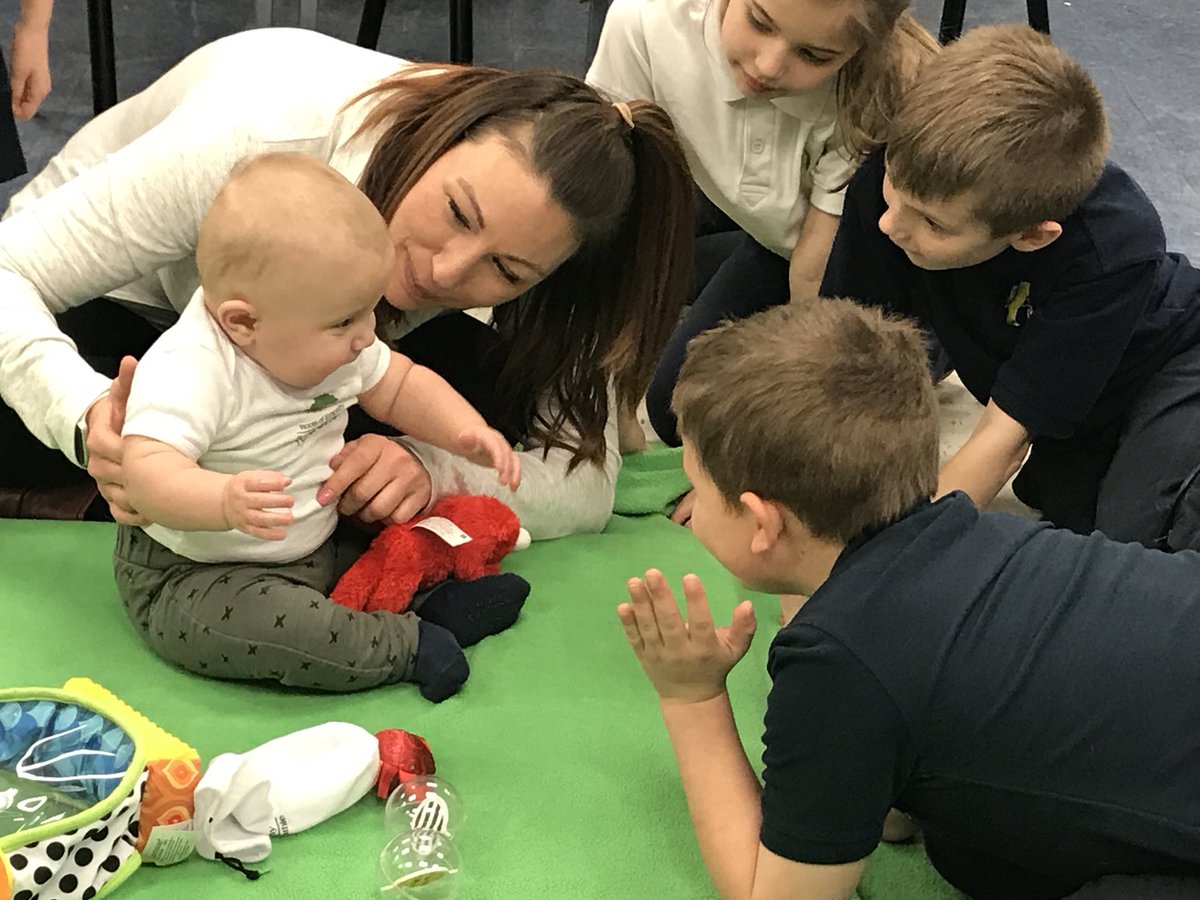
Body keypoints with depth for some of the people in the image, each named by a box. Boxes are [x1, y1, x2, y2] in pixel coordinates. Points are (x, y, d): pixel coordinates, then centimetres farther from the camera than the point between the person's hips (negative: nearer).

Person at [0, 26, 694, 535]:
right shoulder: (264, 136, -41)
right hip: (127, 301, -3)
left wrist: (432, 471, -49)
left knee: (483, 391, -27)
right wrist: (86, 412, -56)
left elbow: (586, 489, -30)